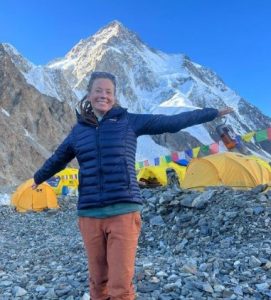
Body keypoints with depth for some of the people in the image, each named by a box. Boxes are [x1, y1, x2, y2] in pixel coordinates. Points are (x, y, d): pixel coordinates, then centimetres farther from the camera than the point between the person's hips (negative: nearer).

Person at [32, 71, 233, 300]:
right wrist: (38, 178, 43)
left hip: (124, 211, -3)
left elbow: (172, 123, 4)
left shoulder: (129, 121, 2)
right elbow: (57, 160, 28)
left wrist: (213, 113, 7)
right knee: (98, 281, 12)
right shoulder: (79, 129, 11)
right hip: (89, 215, 3)